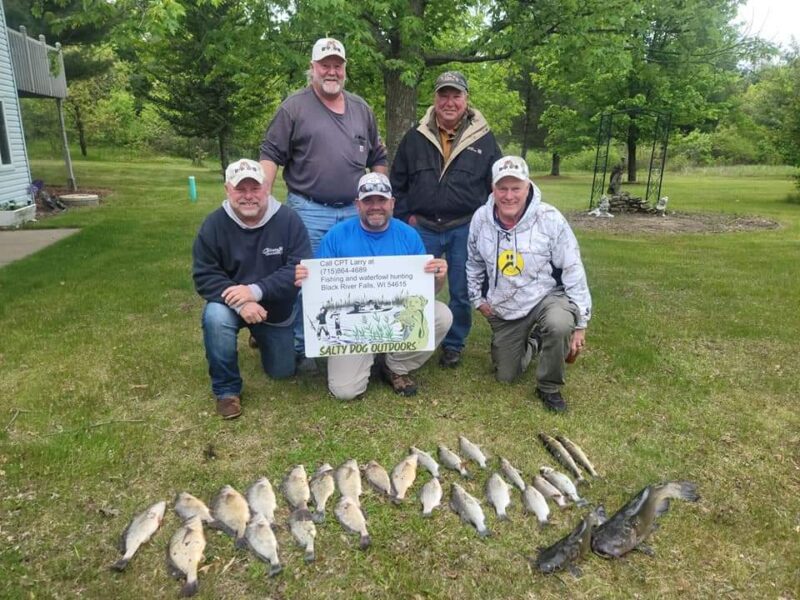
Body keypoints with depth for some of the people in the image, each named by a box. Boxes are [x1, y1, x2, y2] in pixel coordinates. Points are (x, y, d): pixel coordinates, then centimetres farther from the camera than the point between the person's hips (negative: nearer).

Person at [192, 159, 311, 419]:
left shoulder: (288, 220, -19)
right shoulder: (214, 224, -16)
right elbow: (204, 277, -17)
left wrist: (256, 291, -36)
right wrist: (240, 302, -34)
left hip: (277, 309, 1)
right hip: (232, 305, 0)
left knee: (282, 371, 9)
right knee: (215, 316, -35)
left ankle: (262, 338, 44)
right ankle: (226, 390, -13)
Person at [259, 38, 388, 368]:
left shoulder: (361, 109, 13)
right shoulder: (294, 107, -1)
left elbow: (378, 158, 19)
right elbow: (271, 154, -4)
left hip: (354, 211, 4)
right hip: (309, 211, -4)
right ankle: (300, 347, 17)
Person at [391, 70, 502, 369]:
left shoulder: (483, 139, 2)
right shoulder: (416, 137, 4)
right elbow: (398, 182, 10)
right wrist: (406, 216, 2)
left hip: (465, 230, -1)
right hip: (422, 228, 1)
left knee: (462, 294, 7)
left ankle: (453, 345, 26)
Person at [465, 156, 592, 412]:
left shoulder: (550, 219, -20)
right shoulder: (480, 218, -11)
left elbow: (573, 272, -14)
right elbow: (474, 263, 8)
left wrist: (580, 323, -13)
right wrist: (478, 298, 3)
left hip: (547, 297, -3)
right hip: (503, 310, 4)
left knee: (559, 324, -39)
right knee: (506, 376, 11)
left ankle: (549, 387, -11)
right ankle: (531, 343, 45)